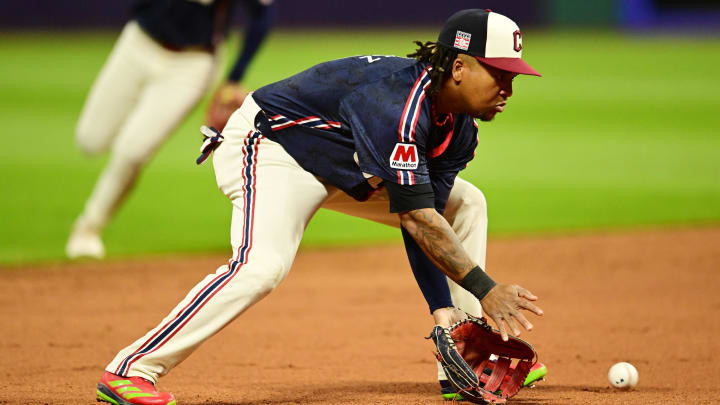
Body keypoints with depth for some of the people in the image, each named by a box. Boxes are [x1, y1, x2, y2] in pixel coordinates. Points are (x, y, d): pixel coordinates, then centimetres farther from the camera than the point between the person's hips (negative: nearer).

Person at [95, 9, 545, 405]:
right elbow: (416, 219, -37)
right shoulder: (397, 103, -35)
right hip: (269, 146, -10)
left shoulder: (460, 128, -6)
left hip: (344, 169, 10)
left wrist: (443, 307, -17)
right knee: (263, 264, -35)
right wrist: (485, 289, -37)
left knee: (465, 204, 9)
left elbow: (422, 221, -7)